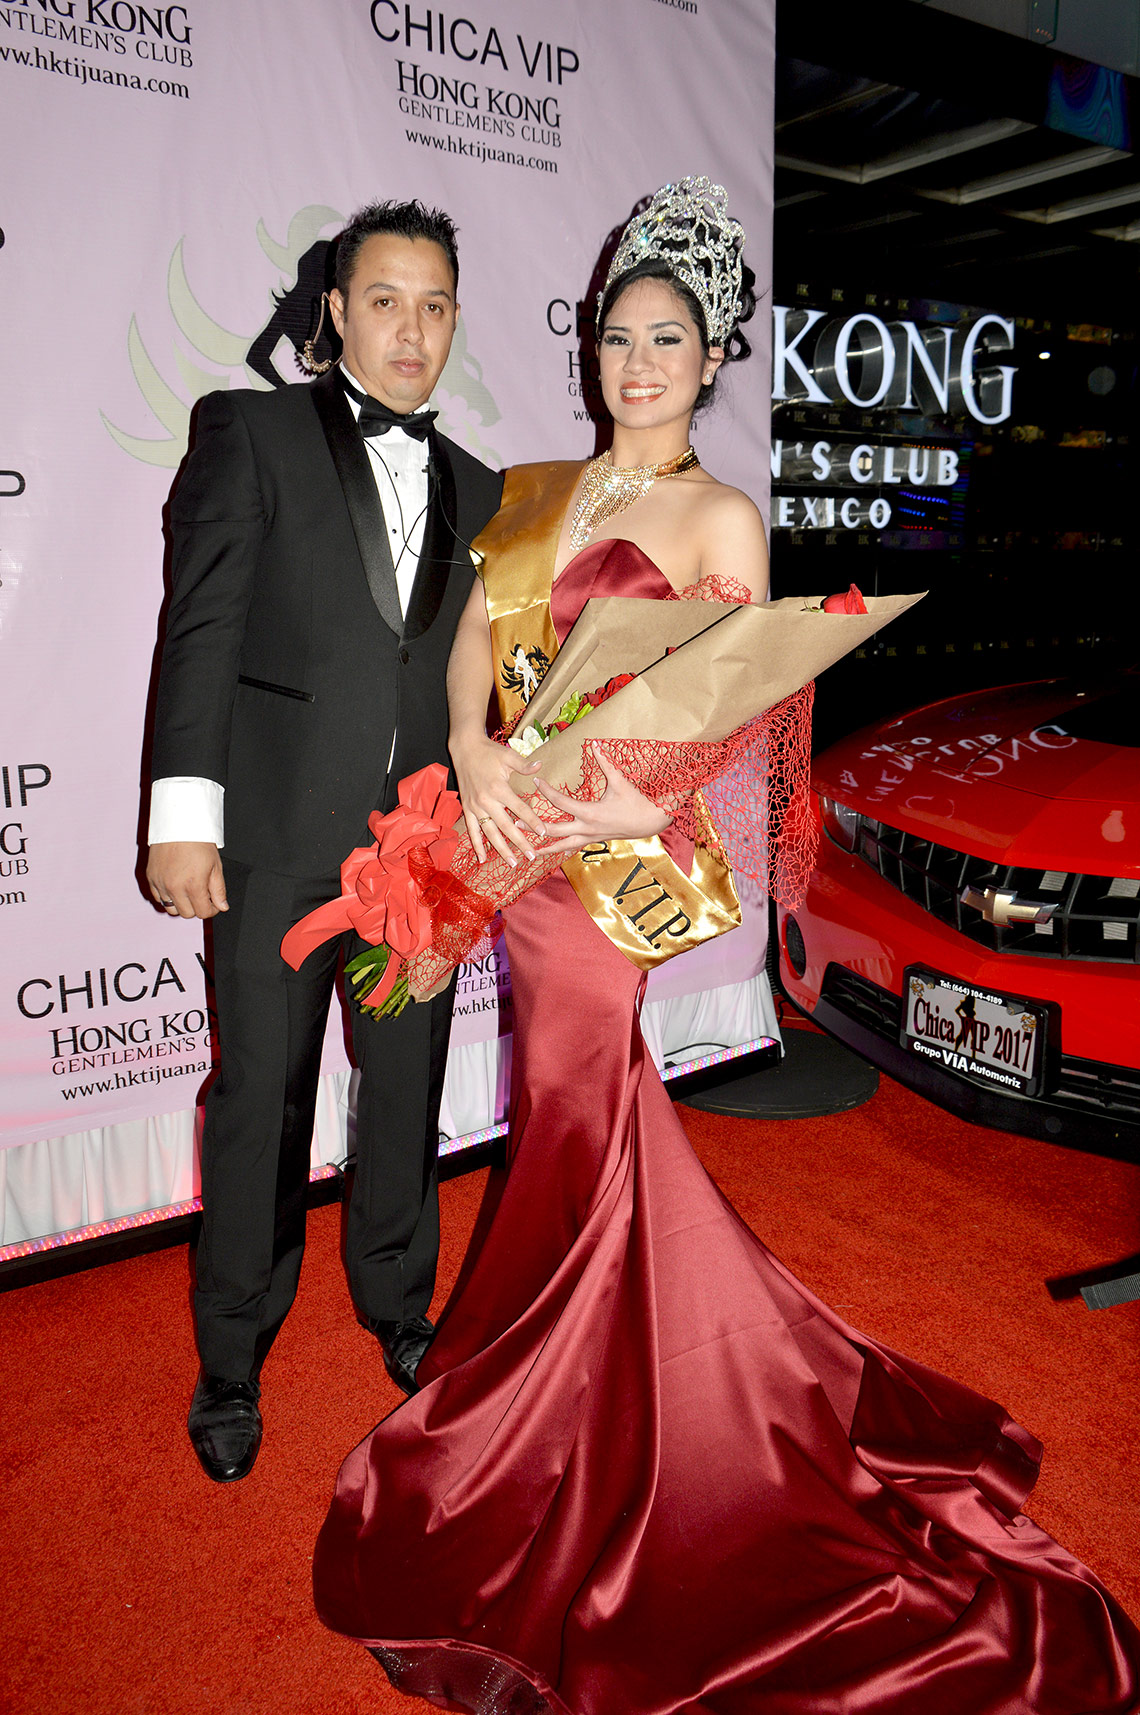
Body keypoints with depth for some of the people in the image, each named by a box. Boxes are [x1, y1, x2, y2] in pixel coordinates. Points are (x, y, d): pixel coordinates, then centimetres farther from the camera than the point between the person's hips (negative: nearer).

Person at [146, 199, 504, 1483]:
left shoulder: (473, 486, 15)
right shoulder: (251, 432, 3)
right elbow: (203, 625, -6)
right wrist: (184, 810, -14)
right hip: (280, 834, -4)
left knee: (408, 1091, 15)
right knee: (261, 1100, 5)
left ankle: (398, 1305, 37)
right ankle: (232, 1364, 24)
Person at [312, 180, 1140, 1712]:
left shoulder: (721, 517, -1)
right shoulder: (541, 489, 15)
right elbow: (475, 632, 6)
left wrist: (658, 807, -23)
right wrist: (476, 751, -13)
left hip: (608, 842, -5)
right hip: (510, 827, 6)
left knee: (573, 1126, 3)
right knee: (581, 1112, 16)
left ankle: (535, 1478, 24)